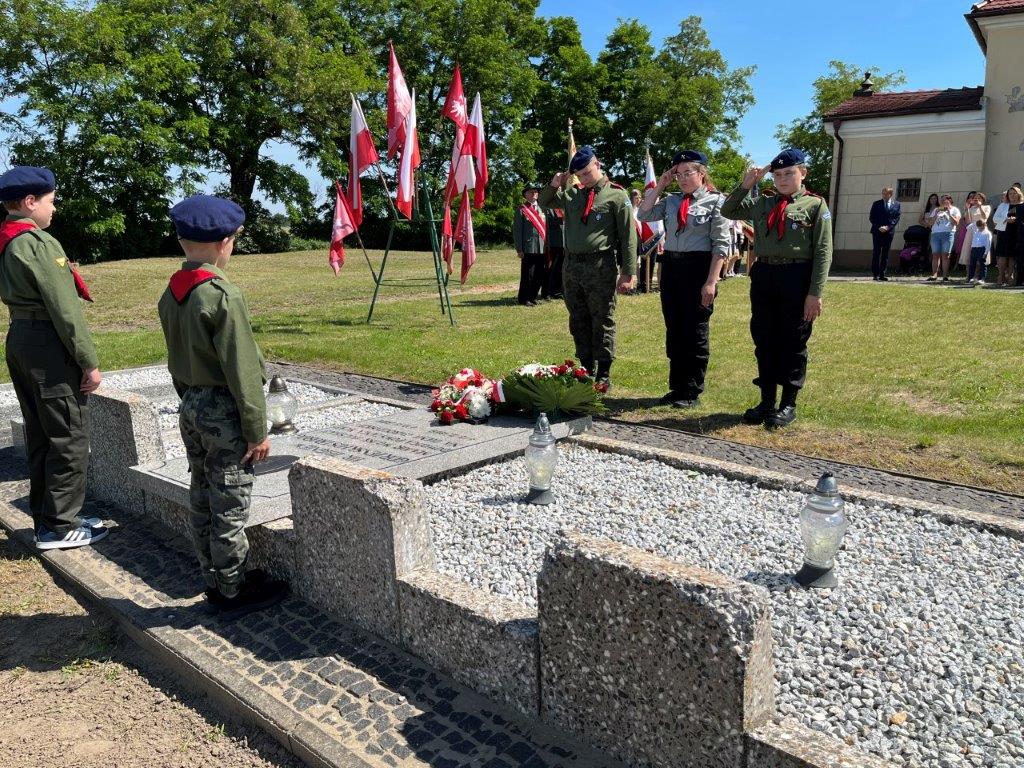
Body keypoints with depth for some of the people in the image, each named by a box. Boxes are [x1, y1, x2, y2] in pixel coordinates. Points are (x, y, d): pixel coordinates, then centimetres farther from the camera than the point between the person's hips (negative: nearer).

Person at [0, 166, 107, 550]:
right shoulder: (38, 242, -16)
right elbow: (65, 309, -19)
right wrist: (90, 361, -17)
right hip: (48, 345, -10)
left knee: (39, 436, 16)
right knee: (70, 439, -1)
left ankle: (45, 515, 26)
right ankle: (58, 527, 6)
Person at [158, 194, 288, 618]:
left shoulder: (170, 294, 5)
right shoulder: (223, 296, -21)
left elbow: (177, 361, 13)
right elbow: (241, 371, -19)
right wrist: (257, 430, -13)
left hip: (191, 409, 8)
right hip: (224, 412, -8)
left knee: (201, 500, 16)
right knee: (229, 507, 4)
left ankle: (215, 581, 30)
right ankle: (233, 591, 16)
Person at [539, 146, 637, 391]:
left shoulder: (617, 195, -3)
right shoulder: (572, 194, 12)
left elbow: (628, 236, -7)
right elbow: (544, 202, 27)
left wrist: (629, 273, -12)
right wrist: (554, 185, 6)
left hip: (601, 267, -6)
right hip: (572, 265, 6)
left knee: (602, 321, 0)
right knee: (578, 322, 11)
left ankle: (603, 375, 7)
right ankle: (586, 369, 22)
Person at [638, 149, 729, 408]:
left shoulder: (715, 201, -5)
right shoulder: (671, 201, 11)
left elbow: (721, 244, -9)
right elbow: (643, 215, 8)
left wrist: (712, 281, -16)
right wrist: (659, 186, 5)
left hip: (699, 267, -6)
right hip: (671, 266, 6)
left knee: (696, 332, 2)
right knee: (674, 330, 11)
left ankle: (692, 393, 13)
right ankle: (677, 387, 24)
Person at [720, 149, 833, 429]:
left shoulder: (815, 205, -1)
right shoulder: (762, 203, 12)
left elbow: (823, 252, -6)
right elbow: (728, 212, 18)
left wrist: (815, 293, -13)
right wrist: (746, 185, 4)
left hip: (796, 278, -4)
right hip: (763, 277, 5)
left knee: (793, 343, 4)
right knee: (764, 341, 9)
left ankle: (789, 404, 15)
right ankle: (767, 401, 21)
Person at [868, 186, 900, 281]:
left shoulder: (896, 205, 10)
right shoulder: (876, 204, 7)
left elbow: (896, 218, 4)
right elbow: (872, 217, 3)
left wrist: (888, 227, -11)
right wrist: (879, 227, -11)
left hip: (889, 231, 1)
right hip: (877, 231, -1)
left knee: (885, 254, 2)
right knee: (876, 253, -3)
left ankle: (882, 275, 4)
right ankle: (875, 274, -1)